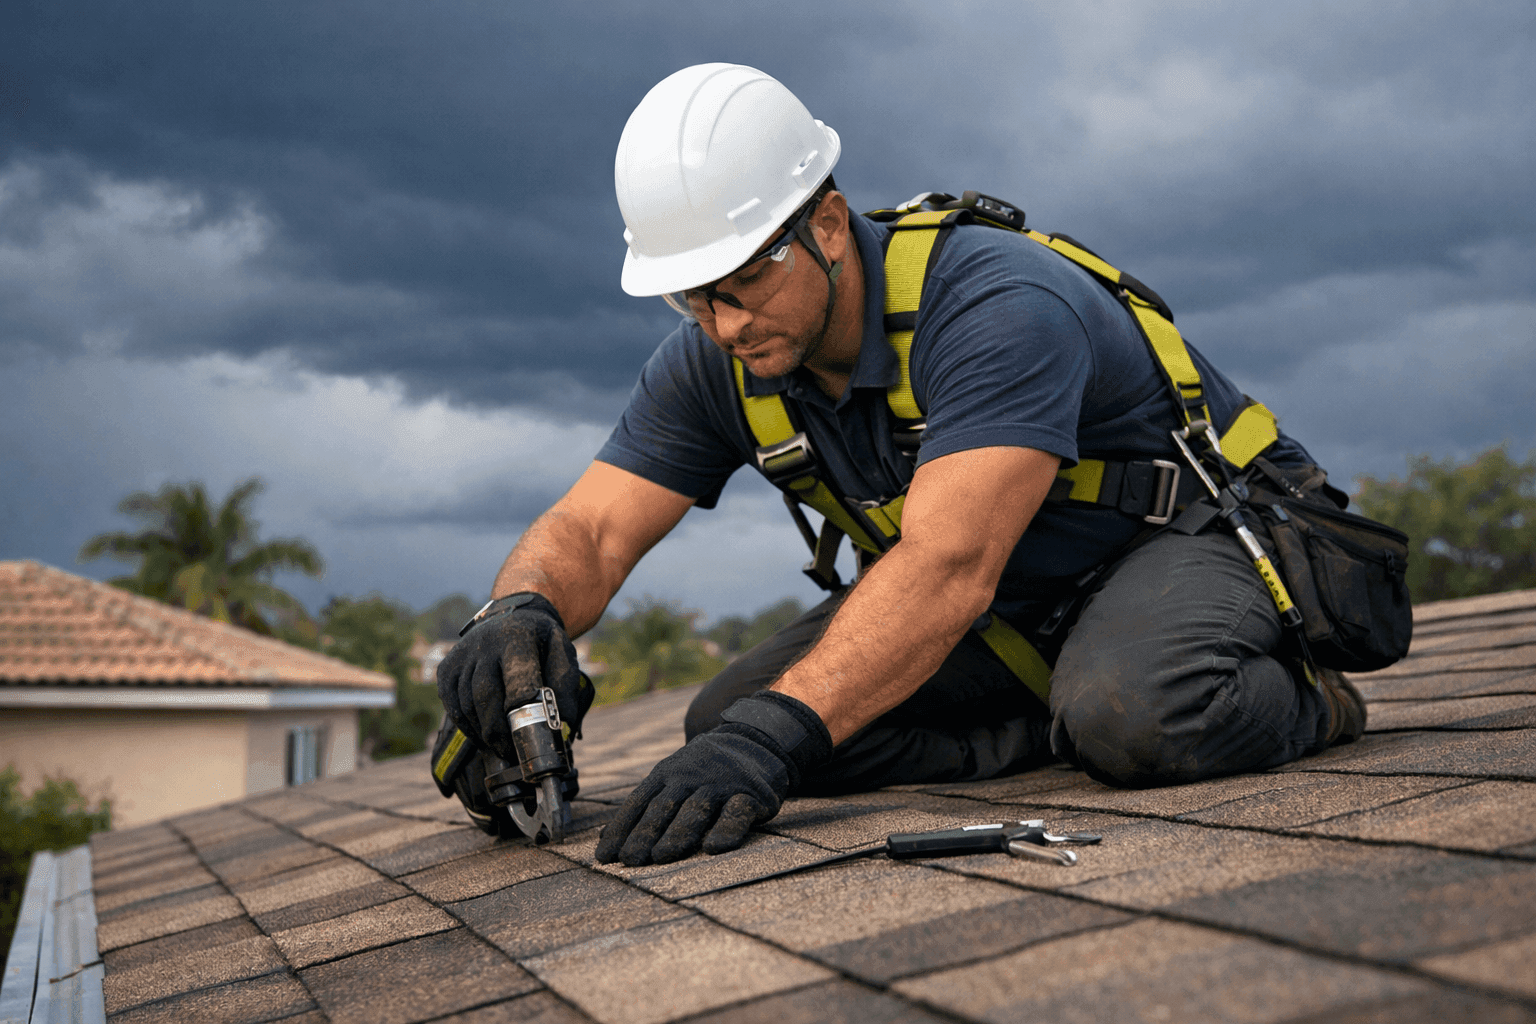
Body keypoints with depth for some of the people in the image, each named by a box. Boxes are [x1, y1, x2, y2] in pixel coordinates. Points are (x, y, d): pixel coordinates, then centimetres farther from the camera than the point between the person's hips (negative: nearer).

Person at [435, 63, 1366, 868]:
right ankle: (1079, 717, -5)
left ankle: (1297, 703, -5)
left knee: (1134, 716, -42)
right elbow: (587, 532, -14)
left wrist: (778, 731, -58)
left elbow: (950, 567, -46)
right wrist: (524, 612, -40)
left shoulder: (999, 308, -33)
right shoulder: (714, 363, -11)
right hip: (1013, 607, 7)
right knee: (728, 723, -12)